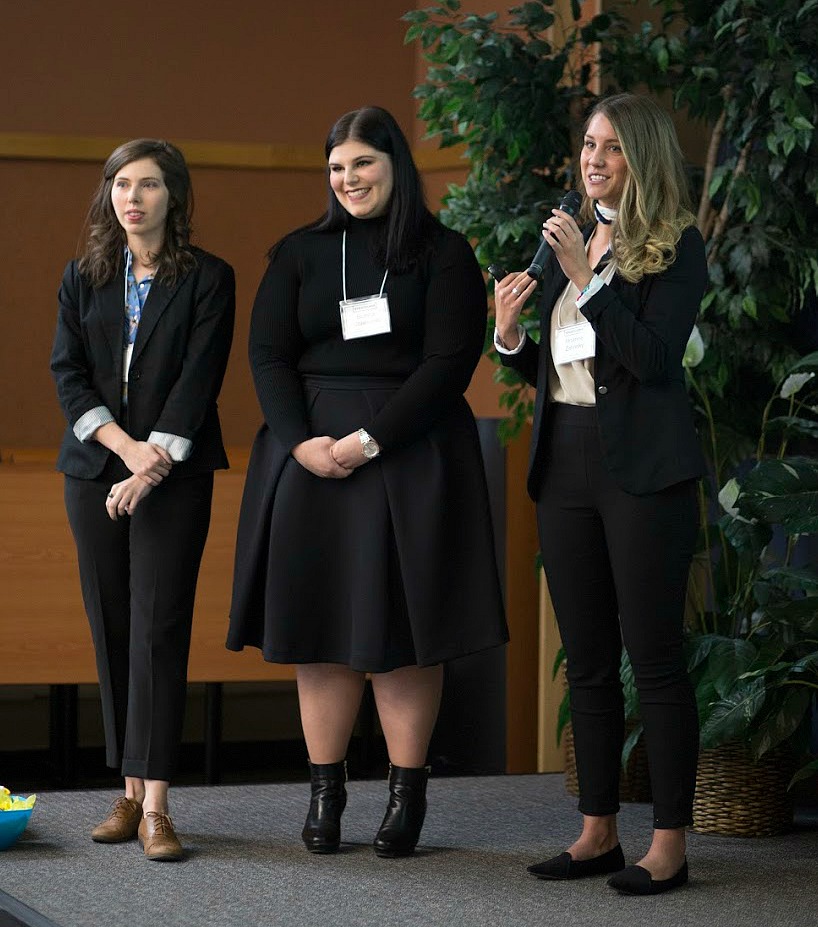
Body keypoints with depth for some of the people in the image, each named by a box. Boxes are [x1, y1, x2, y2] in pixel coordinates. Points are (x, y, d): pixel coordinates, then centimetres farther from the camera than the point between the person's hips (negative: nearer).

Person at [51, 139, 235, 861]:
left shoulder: (208, 279, 0)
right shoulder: (84, 279, 11)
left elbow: (199, 379, -7)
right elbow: (67, 373, 4)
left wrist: (152, 467, -15)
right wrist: (125, 445, -11)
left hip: (175, 475, -4)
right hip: (95, 470, 4)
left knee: (158, 630, -10)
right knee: (112, 630, 4)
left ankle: (156, 806, -13)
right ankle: (131, 793, 11)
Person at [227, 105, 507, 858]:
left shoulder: (443, 254, 1)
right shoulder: (300, 253, 11)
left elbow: (450, 363, -7)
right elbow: (269, 354, 4)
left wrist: (371, 439, -16)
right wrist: (302, 440, -12)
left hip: (409, 452, -3)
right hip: (309, 452, 3)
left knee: (403, 628, -2)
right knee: (320, 623, 2)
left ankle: (407, 795, 3)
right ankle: (325, 794, 5)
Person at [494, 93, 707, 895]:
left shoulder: (675, 247, -5)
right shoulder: (567, 240, 15)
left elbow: (654, 354, -18)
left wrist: (584, 276, -19)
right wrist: (510, 335, -1)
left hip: (641, 468, -7)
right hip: (566, 466, 7)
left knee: (654, 657, -5)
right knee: (587, 659, 11)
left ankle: (669, 844, 0)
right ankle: (597, 831, 18)